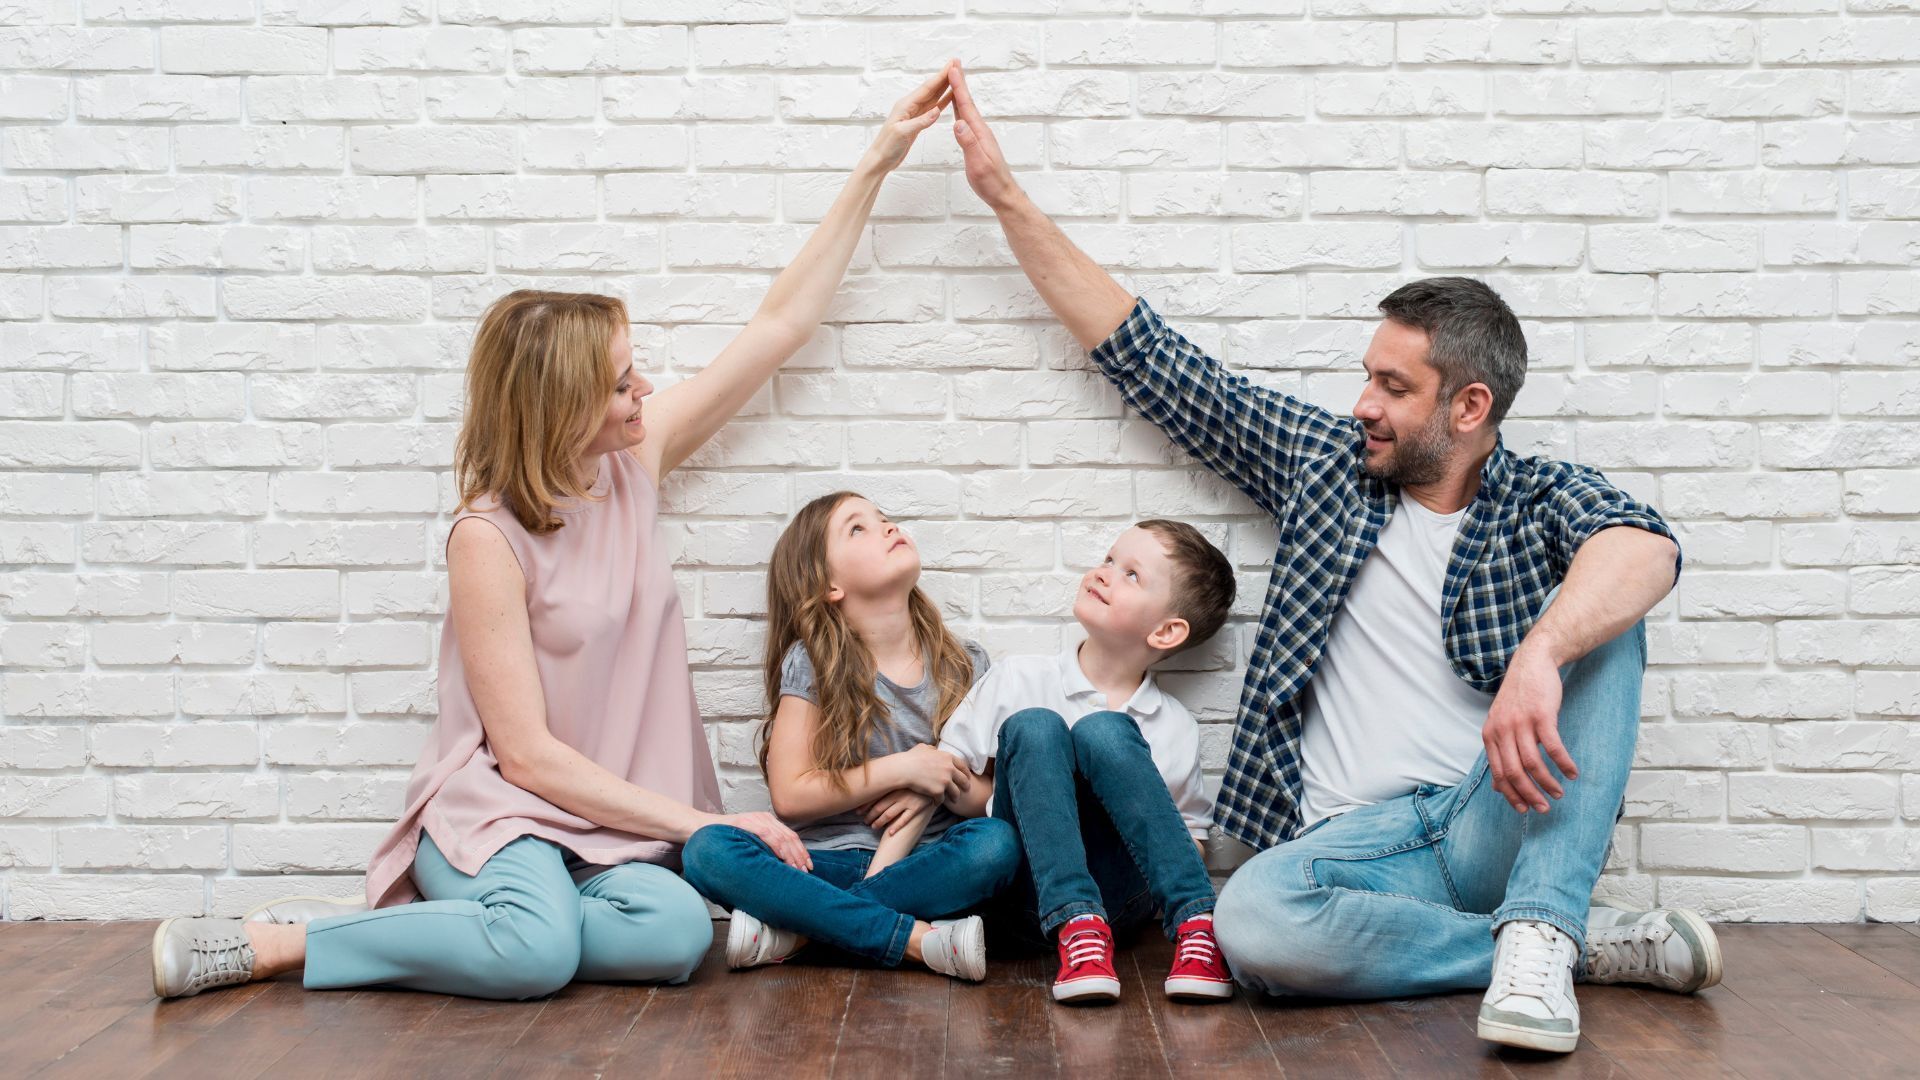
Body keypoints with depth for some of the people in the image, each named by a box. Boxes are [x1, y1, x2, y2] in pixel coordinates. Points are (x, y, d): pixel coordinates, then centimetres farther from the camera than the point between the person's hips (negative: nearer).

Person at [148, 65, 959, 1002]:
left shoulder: (632, 458, 3)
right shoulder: (489, 539, -14)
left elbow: (781, 322, 7)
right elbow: (527, 752, -15)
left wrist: (876, 163, 6)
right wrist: (700, 823, -15)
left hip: (612, 818, 5)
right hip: (496, 809, -5)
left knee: (676, 933, -28)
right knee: (541, 948, -37)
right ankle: (266, 943, -16)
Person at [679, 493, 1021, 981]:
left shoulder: (964, 664, 6)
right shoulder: (812, 665, -1)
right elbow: (790, 795, -6)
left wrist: (935, 786, -13)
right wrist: (904, 769, -12)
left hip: (923, 864, 2)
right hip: (829, 862, -1)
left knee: (997, 842, -30)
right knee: (709, 849, -28)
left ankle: (796, 929, -25)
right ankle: (920, 939, -32)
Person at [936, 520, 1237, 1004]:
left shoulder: (1175, 727, 7)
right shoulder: (1017, 679, 7)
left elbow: (1192, 841, 13)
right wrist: (1031, 797, -3)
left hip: (1118, 892, -1)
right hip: (1031, 889, 1)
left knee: (1104, 732, -23)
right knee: (1032, 727, -22)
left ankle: (1196, 925, -29)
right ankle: (1075, 927, -35)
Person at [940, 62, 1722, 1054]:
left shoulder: (1544, 501, 4)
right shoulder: (1326, 462, 13)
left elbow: (1645, 547, -22)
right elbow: (1149, 360, 15)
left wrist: (1540, 655, -43)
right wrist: (1007, 198, 14)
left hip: (1499, 823, -1)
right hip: (1357, 839, 2)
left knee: (1596, 624, -23)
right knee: (1250, 921, -33)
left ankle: (1539, 934, -27)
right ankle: (1592, 944, -16)